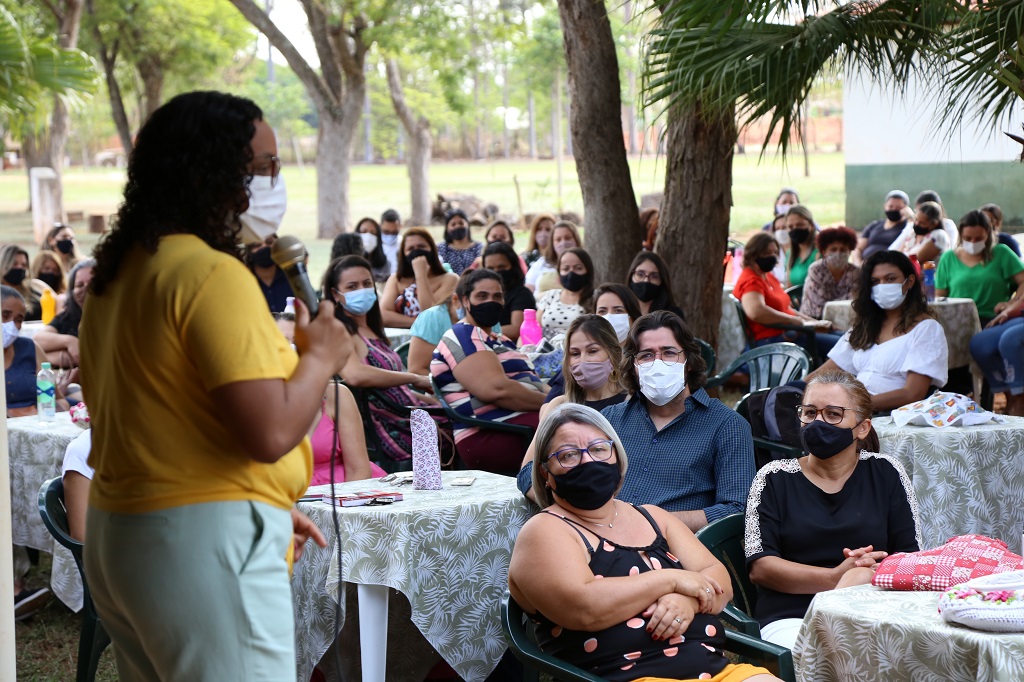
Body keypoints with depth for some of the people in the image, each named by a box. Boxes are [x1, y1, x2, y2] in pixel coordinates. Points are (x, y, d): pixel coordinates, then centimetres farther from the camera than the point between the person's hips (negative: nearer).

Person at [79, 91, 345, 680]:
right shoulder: (213, 275, -16)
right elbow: (270, 432, -23)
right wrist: (321, 358, -5)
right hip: (204, 547, -10)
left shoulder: (122, 270, 12)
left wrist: (268, 508, 22)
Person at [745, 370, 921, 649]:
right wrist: (835, 578, -13)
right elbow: (759, 566, 1)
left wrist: (872, 575, -16)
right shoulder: (774, 478, 11)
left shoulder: (885, 473, 14)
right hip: (791, 617, -2)